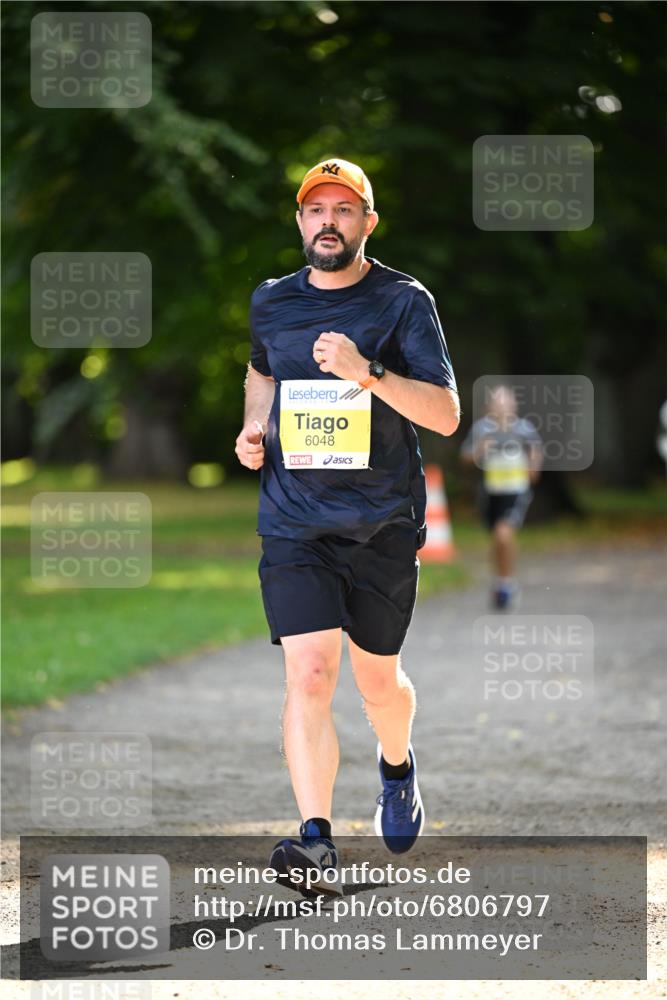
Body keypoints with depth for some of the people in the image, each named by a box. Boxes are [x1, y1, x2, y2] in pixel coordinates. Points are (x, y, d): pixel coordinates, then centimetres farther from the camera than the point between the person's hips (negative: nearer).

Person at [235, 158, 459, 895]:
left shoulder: (404, 302, -5)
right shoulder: (271, 302, 7)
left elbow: (446, 415, -14)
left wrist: (368, 372, -27)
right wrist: (254, 428, 9)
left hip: (383, 524, -1)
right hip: (293, 523, 1)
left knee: (378, 681, 12)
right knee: (308, 674, -15)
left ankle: (397, 765, 46)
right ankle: (316, 840, -21)